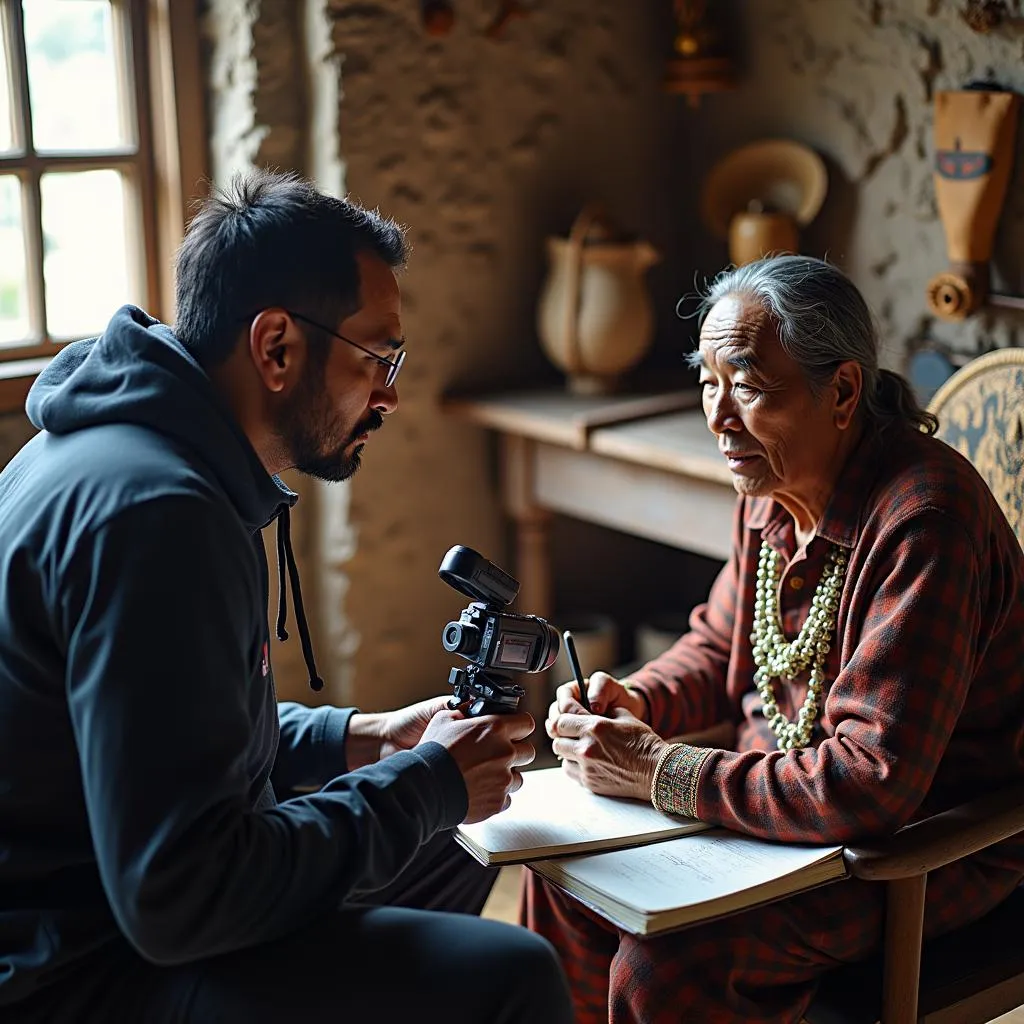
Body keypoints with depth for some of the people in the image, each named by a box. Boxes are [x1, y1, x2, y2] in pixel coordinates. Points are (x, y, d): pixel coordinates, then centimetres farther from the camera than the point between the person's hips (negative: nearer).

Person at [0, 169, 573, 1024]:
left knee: (453, 853, 20)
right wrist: (427, 785, -17)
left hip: (101, 891, 10)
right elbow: (179, 897, -29)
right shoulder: (154, 512, -26)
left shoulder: (128, 444, 6)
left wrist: (362, 738, 8)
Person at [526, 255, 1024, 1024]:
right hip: (785, 795, 8)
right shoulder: (774, 486, 1)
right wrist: (633, 702, -5)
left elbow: (871, 784, -33)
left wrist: (659, 773, -27)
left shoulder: (921, 524, -29)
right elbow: (719, 645, 17)